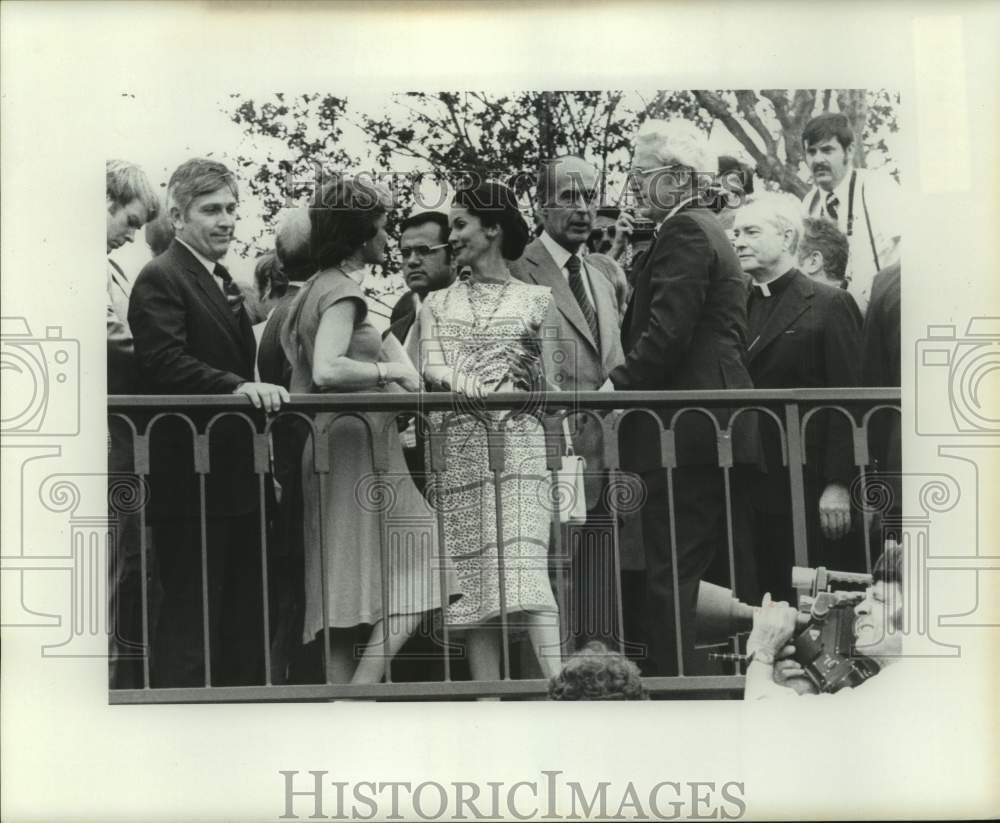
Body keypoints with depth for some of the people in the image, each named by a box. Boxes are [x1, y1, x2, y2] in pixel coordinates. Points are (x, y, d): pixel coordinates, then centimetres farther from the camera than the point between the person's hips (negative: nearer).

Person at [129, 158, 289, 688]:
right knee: (191, 618, -4)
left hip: (236, 480, 10)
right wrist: (237, 386, -35)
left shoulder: (222, 282, 20)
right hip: (191, 483, -9)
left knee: (243, 619, 15)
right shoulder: (161, 279, -10)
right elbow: (165, 363, -24)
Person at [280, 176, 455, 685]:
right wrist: (393, 369, -15)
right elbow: (327, 371, -26)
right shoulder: (343, 291, -11)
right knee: (407, 591, -9)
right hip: (356, 447, -10)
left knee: (346, 603, 7)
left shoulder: (317, 287, 17)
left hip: (328, 446, 10)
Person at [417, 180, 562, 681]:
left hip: (517, 444, -3)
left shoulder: (535, 299, 10)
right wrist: (483, 387, -17)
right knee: (472, 581, -2)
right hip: (457, 449, 3)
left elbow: (549, 380, 6)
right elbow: (432, 371, 3)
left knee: (525, 571, -16)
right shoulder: (437, 304, 17)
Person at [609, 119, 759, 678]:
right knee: (705, 565, 15)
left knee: (673, 573, -7)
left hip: (682, 425, -11)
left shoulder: (683, 233, -11)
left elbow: (666, 333, -21)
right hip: (714, 420, 11)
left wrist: (617, 387, -14)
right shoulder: (707, 229, 22)